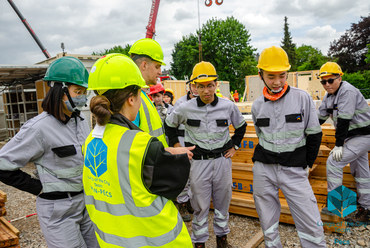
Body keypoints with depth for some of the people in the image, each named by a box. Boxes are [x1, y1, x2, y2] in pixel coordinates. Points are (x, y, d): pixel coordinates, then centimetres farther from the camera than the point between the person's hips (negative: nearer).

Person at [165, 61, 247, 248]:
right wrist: (176, 145, 5)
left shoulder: (228, 106, -3)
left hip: (222, 160, 2)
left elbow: (241, 126, 16)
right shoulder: (185, 109, -8)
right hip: (198, 162, -2)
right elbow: (169, 125, 10)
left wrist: (234, 146, 10)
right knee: (200, 205, 8)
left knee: (223, 201, 15)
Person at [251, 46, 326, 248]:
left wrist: (306, 164, 6)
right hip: (264, 170, 2)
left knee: (312, 229, -3)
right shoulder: (257, 105, 1)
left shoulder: (303, 98, -6)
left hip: (294, 171, -2)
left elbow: (315, 134, 2)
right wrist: (269, 159, 13)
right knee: (268, 225, 13)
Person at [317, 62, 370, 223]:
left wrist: (338, 145, -26)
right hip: (352, 137, 10)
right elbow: (320, 117, 14)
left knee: (333, 162, -16)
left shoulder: (347, 91, -21)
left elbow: (344, 120, -25)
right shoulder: (329, 96, 8)